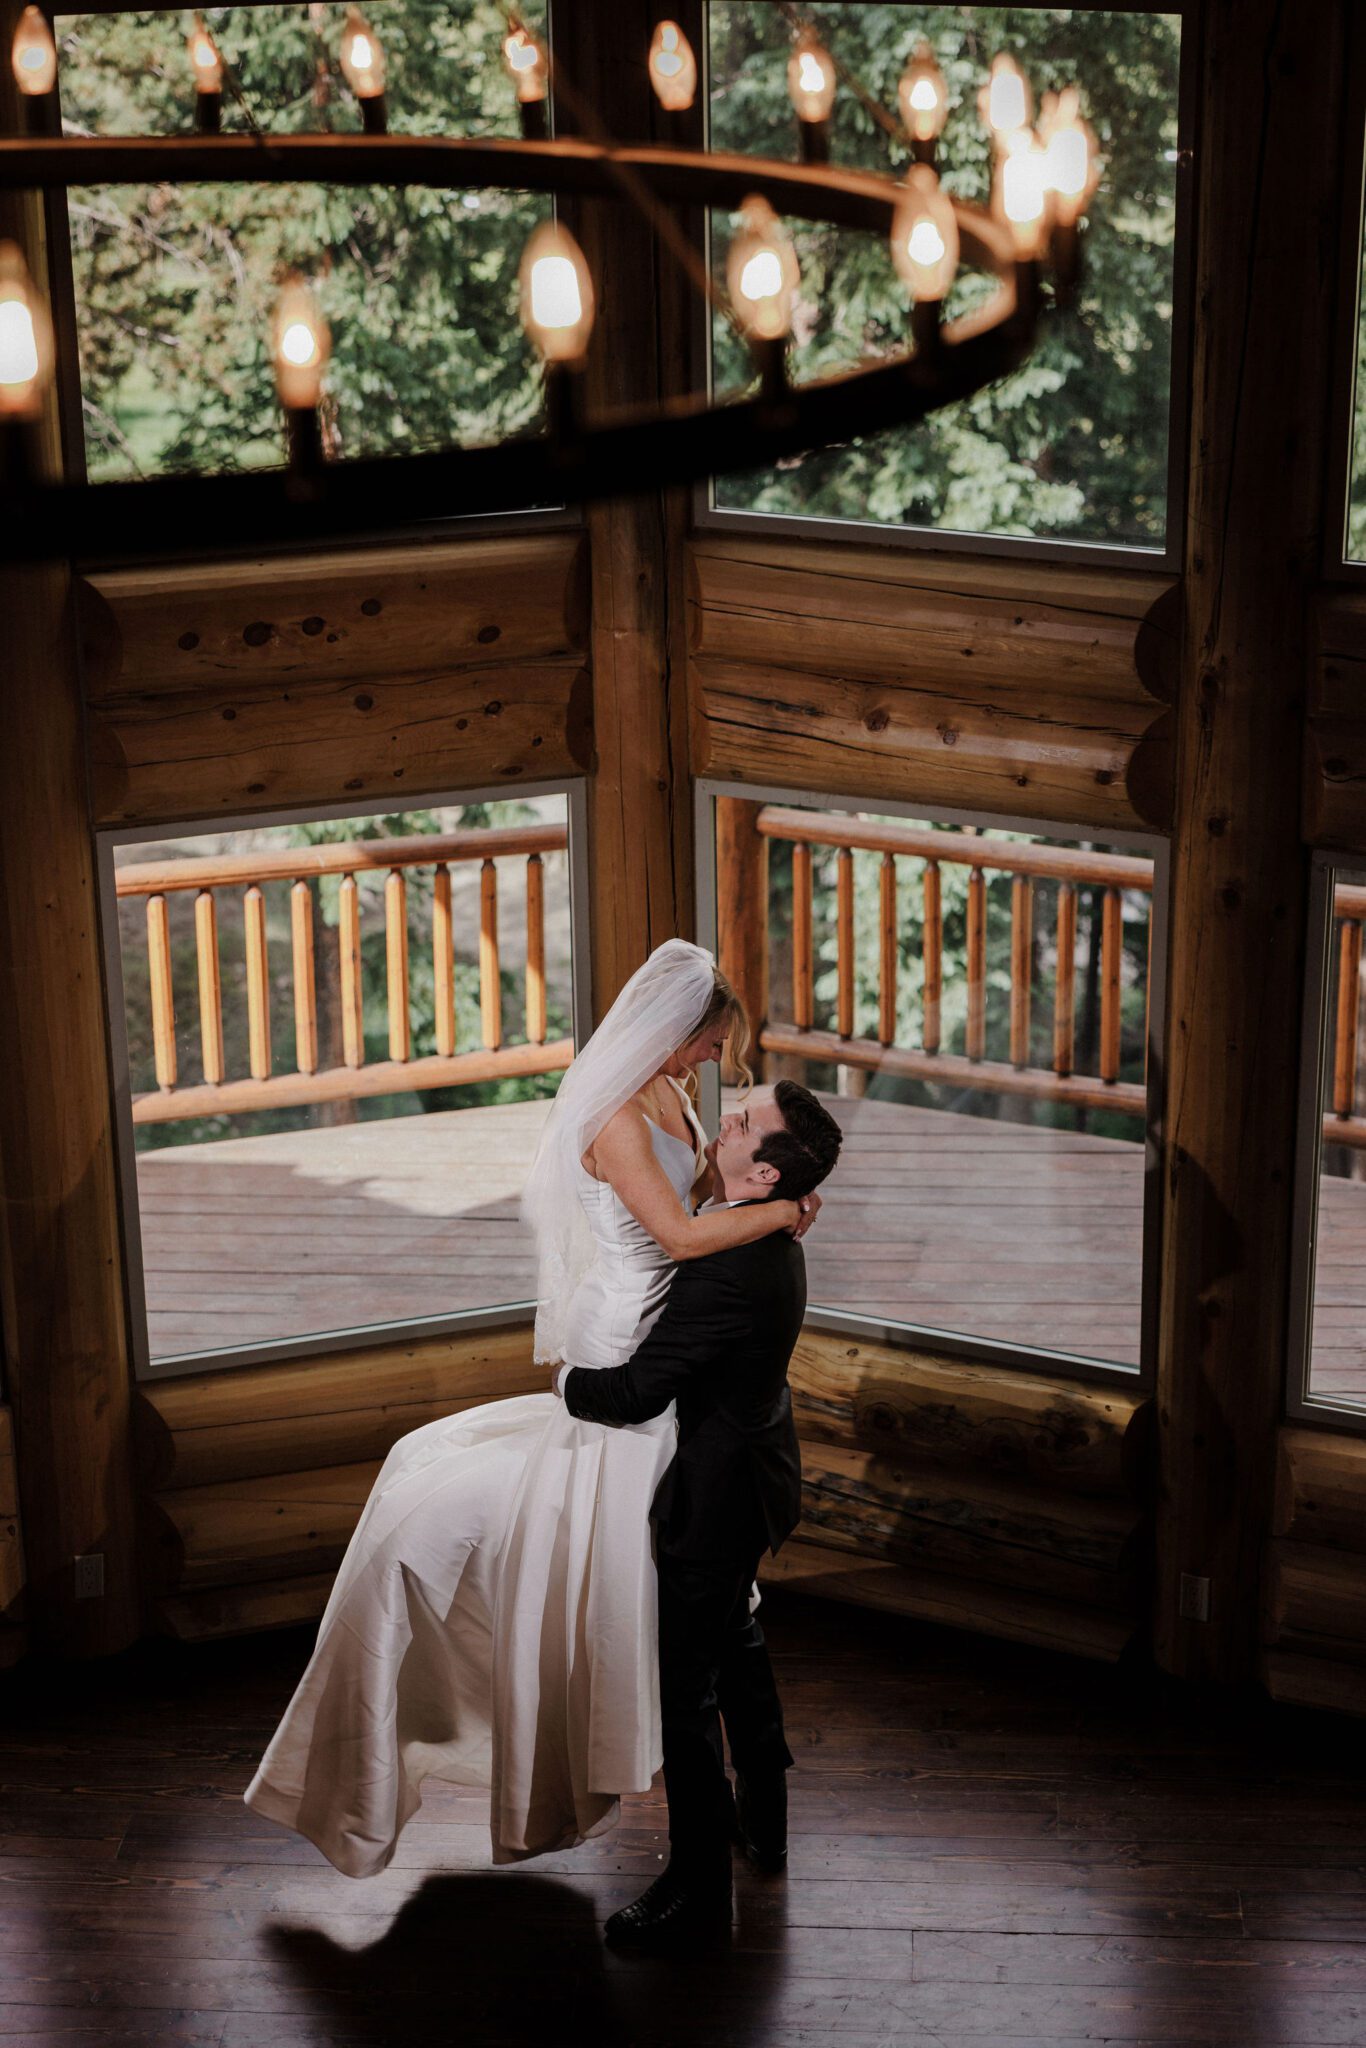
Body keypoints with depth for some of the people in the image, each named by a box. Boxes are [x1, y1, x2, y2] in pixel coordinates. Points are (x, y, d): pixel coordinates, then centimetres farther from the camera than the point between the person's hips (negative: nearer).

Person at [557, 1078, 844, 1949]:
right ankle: (763, 1814, 46)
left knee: (686, 1684, 3)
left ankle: (699, 1882, 15)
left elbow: (635, 1395, -29)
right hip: (756, 1463, 10)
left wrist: (568, 1380, -11)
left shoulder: (730, 1269, -34)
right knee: (736, 1634, 28)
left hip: (717, 1491, -10)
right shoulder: (774, 1239, -3)